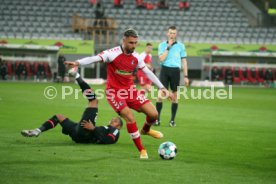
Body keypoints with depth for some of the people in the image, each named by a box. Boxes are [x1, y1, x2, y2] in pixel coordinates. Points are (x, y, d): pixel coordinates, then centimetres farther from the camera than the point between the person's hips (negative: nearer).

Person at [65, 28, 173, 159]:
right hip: (114, 92, -6)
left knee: (153, 114, -2)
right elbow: (95, 58, -30)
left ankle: (146, 130, 34)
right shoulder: (113, 53, -18)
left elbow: (148, 72, 12)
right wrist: (77, 63, -48)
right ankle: (141, 150, -7)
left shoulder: (136, 57, 1)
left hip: (130, 90, 6)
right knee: (130, 118, -22)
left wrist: (162, 88, 13)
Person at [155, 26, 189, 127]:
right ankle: (157, 119, -2)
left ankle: (172, 120, 9)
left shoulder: (180, 46, 8)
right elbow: (161, 58, -8)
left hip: (175, 71, 1)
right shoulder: (162, 45, 5)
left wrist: (186, 76, 5)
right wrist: (168, 47, -10)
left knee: (175, 95, 2)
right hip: (165, 70, -1)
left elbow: (184, 61, 10)